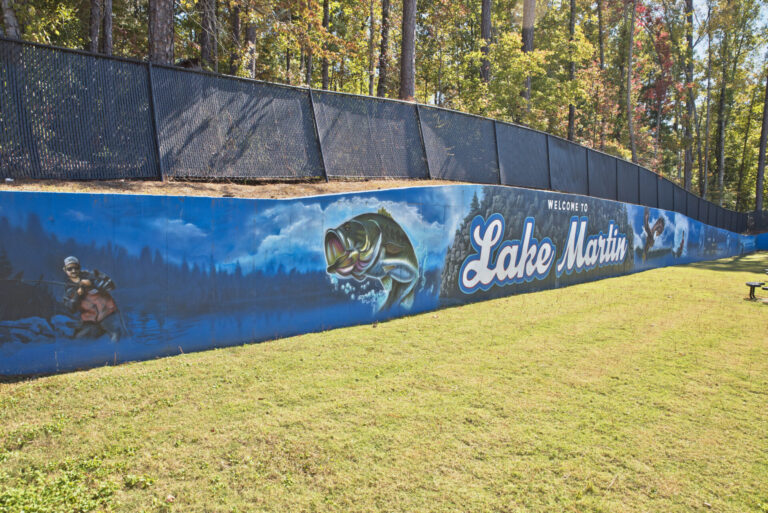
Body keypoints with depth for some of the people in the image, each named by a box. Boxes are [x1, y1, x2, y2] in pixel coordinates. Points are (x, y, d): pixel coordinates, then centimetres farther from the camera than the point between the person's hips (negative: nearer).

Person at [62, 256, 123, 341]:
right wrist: (77, 295, -12)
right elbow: (72, 309, 2)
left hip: (107, 313, -3)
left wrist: (92, 283, -16)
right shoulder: (68, 290, 12)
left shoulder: (89, 275, 5)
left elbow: (110, 285, -6)